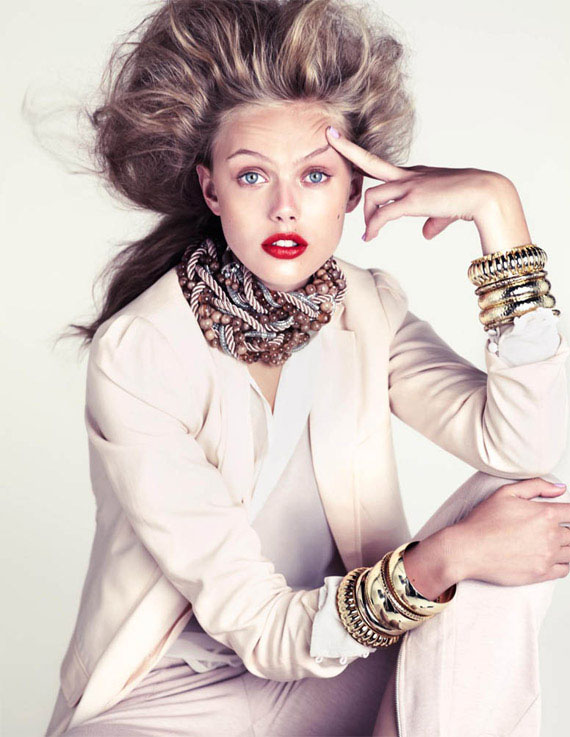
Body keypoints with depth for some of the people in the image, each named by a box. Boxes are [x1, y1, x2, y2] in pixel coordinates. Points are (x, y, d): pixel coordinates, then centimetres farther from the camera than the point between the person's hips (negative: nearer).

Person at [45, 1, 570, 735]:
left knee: (508, 506, -18)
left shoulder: (368, 309, -4)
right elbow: (256, 627, -18)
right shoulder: (133, 356, -18)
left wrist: (499, 210, -21)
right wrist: (440, 561, -31)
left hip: (343, 664, 5)